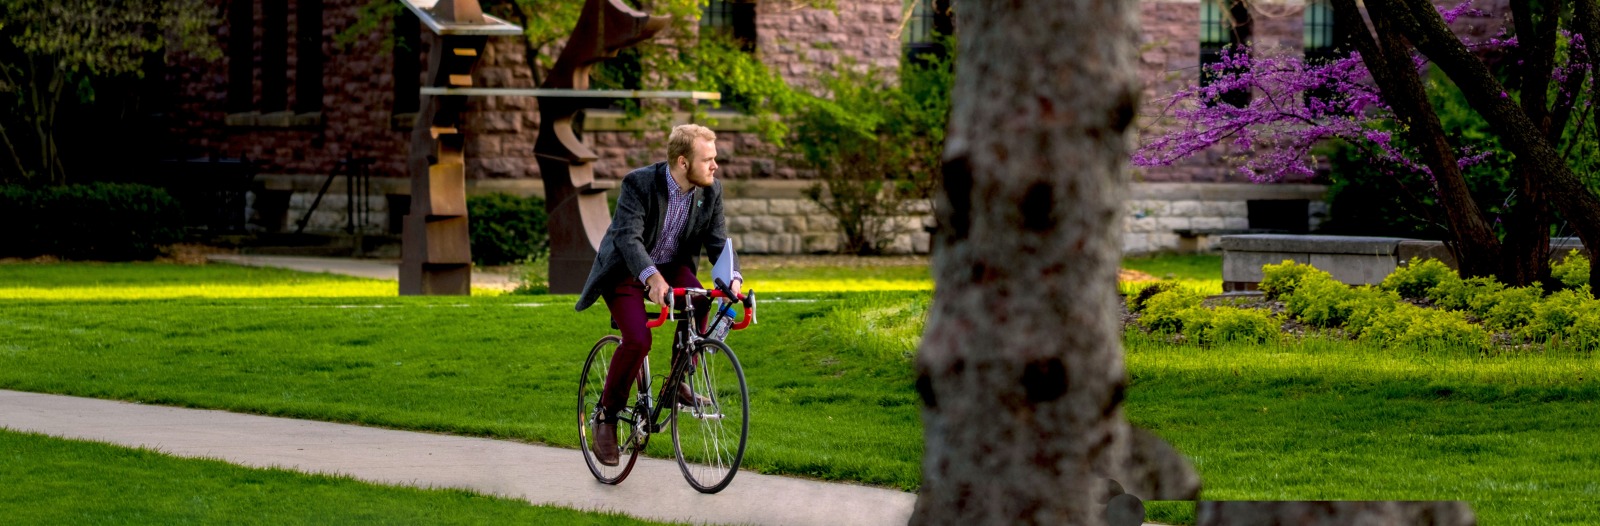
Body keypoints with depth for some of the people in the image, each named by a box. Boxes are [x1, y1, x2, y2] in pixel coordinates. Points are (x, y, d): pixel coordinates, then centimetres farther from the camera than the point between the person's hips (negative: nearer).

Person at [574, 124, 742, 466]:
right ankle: (606, 416, -5)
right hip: (625, 270, -5)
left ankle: (679, 383, -10)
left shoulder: (710, 192, -9)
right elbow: (628, 237, -35)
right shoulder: (639, 184, -25)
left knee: (698, 300, -27)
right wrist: (652, 277, -52)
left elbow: (718, 240, -10)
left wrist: (733, 278, -31)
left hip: (671, 265, 5)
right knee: (637, 339, -24)